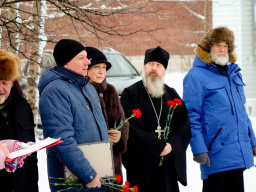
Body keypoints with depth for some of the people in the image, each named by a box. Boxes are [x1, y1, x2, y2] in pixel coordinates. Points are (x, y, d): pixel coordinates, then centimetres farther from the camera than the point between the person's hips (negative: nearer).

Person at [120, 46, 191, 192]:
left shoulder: (172, 95, 14)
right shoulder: (130, 94, 0)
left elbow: (184, 125, 8)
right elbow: (132, 128, -10)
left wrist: (171, 145, -10)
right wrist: (158, 147, -13)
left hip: (168, 163, 4)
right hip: (141, 164, -4)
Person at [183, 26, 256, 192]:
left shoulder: (234, 73, 17)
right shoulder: (196, 76, -7)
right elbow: (192, 115, -13)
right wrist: (198, 149, -19)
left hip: (239, 153, 7)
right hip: (216, 154, -7)